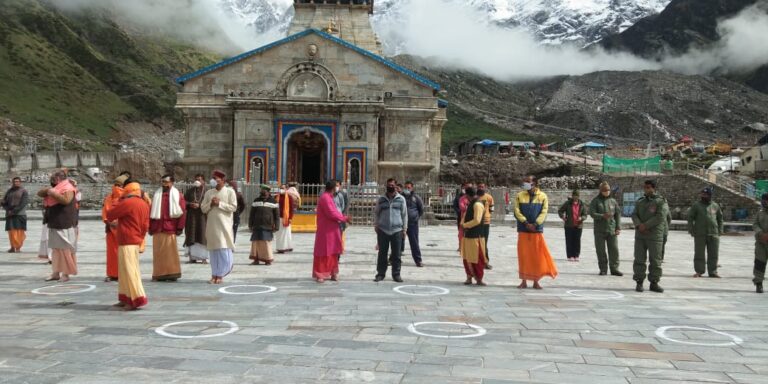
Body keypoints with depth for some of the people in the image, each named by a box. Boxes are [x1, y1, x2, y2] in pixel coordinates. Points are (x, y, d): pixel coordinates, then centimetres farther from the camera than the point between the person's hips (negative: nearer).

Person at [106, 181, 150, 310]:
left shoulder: (127, 203, -14)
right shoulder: (144, 204, 10)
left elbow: (109, 215, -5)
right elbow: (145, 225, 13)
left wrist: (118, 203, 11)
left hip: (127, 242, -9)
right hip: (136, 241, 9)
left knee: (129, 270, -7)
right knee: (124, 270, 16)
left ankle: (137, 299, -9)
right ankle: (126, 299, 20)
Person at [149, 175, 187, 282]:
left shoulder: (178, 195, 3)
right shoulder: (156, 195, 15)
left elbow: (182, 212, -1)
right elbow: (151, 212, 13)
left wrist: (180, 227, -7)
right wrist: (150, 227, 7)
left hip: (171, 228, -3)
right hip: (157, 229, 3)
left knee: (171, 252, -1)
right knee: (158, 252, 4)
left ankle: (172, 274, 5)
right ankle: (159, 274, 9)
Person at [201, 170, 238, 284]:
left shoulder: (230, 192, 1)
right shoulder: (209, 193, 12)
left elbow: (233, 207, -7)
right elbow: (203, 208, 10)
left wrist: (219, 203, -13)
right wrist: (211, 204, -9)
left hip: (224, 225, -3)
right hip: (211, 225, 4)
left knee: (224, 251, -7)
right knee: (213, 250, 5)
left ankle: (220, 274, 1)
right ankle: (214, 274, 11)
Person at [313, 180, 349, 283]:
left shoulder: (328, 197, 16)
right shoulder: (325, 198, -17)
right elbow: (331, 213, -22)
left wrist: (341, 217, 3)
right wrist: (344, 218, -12)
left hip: (330, 230, 10)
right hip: (326, 230, -10)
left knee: (332, 252, 13)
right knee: (323, 252, -3)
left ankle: (331, 273, 20)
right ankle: (319, 274, 3)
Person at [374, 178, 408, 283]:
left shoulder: (401, 199, 5)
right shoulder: (381, 199, 6)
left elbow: (404, 214, 7)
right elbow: (376, 212, 12)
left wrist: (404, 229, 4)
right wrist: (377, 225, 5)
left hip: (397, 230, 0)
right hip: (383, 230, 0)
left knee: (396, 254, 5)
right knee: (382, 253, 5)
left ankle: (396, 274, 13)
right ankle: (380, 273, 13)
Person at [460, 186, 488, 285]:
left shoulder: (478, 204, -16)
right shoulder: (471, 203, 14)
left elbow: (477, 220, -23)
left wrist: (464, 225, -12)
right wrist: (463, 224, 3)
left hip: (475, 236, -9)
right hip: (468, 235, 9)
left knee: (476, 258, -1)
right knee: (466, 258, 13)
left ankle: (479, 279, 8)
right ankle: (469, 277, 23)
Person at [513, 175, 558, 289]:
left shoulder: (543, 196, 4)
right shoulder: (520, 196, 7)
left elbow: (544, 212, -2)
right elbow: (517, 211, -1)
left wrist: (535, 224, -15)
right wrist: (526, 223, -13)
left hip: (537, 230, -1)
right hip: (523, 230, 1)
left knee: (537, 256, 1)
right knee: (523, 255, 2)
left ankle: (536, 281, 9)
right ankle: (524, 281, 9)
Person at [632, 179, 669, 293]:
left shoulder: (661, 201, -1)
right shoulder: (640, 202, 14)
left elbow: (660, 217, -13)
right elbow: (634, 215, 5)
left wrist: (645, 225, -16)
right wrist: (639, 226, -15)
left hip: (655, 235, -3)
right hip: (640, 235, 3)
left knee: (655, 260, 0)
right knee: (639, 259, 1)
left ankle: (654, 283, 8)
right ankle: (639, 282, 6)